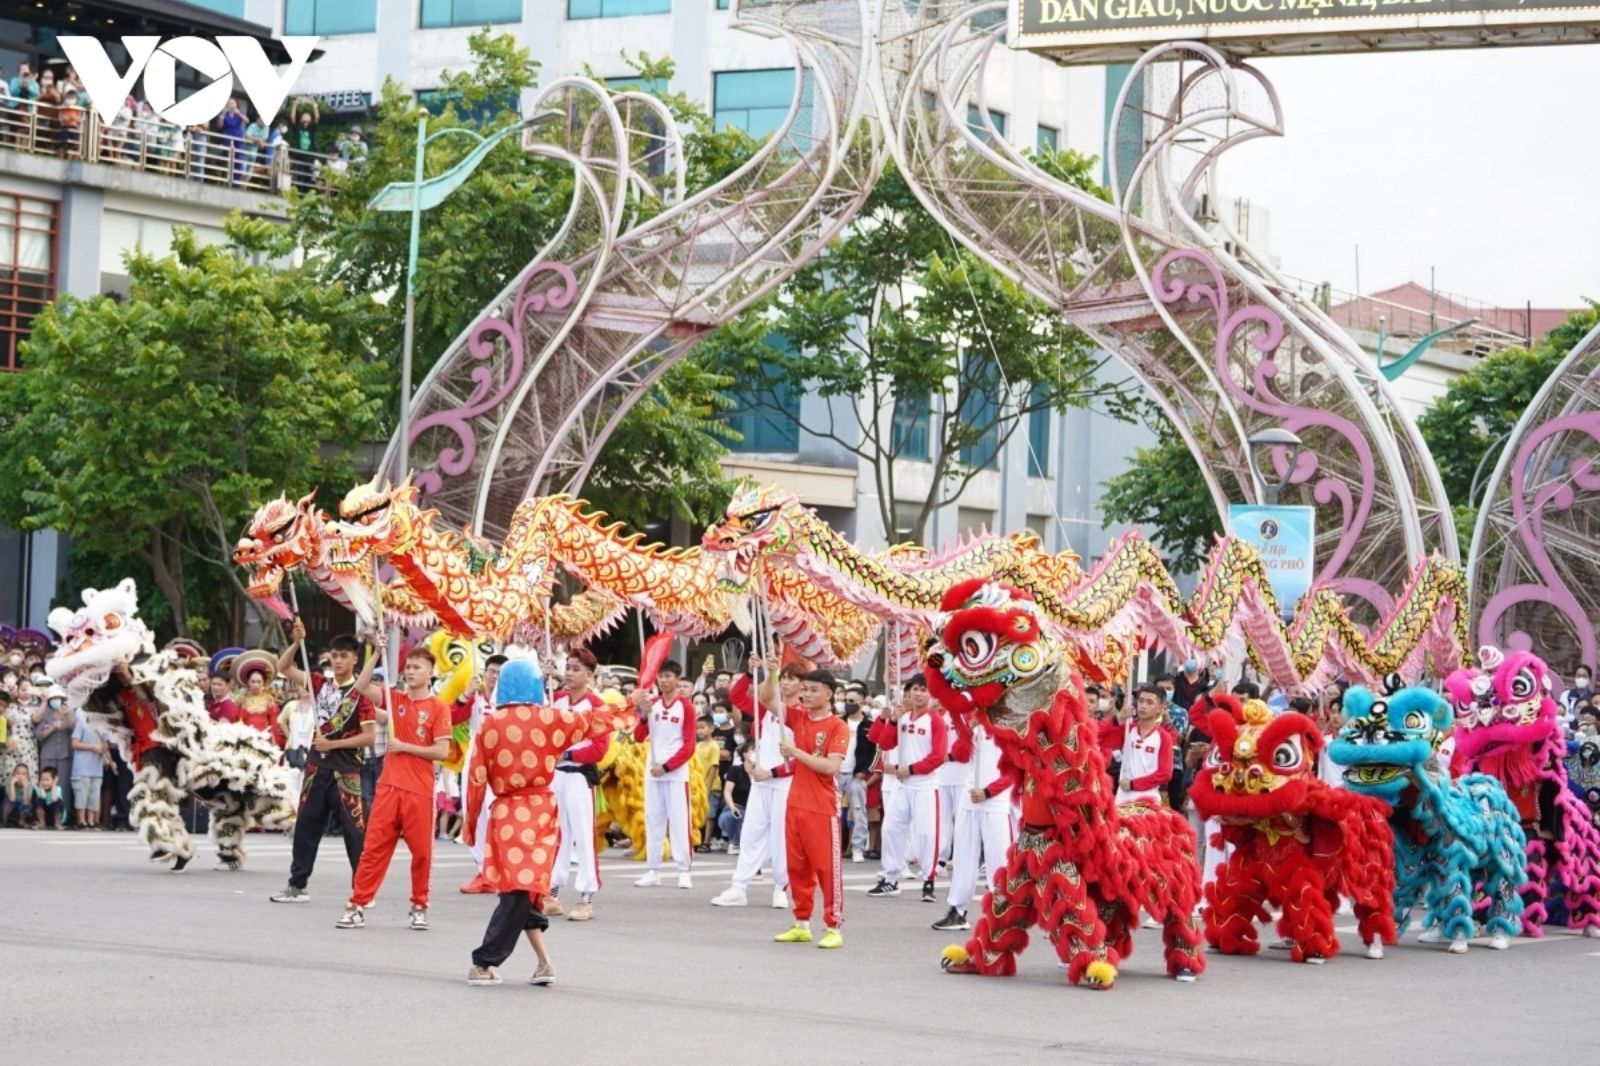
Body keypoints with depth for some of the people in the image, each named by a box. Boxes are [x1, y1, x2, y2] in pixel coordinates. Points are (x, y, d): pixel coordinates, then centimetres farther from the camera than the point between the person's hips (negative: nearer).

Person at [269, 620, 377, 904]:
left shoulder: (360, 693, -8)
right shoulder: (321, 685, 8)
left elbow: (369, 735, -11)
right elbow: (284, 668, 10)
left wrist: (335, 744, -16)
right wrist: (296, 642, -5)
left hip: (346, 770, -6)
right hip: (317, 766, 6)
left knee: (354, 830, -4)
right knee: (306, 826, 9)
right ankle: (298, 885, 18)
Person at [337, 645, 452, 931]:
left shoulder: (438, 708, -2)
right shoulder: (395, 699, 10)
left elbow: (442, 751, -8)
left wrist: (404, 747, -10)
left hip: (420, 791, -3)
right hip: (389, 786, 3)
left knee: (421, 851, 4)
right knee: (374, 847, 1)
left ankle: (419, 908, 16)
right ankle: (357, 906, 2)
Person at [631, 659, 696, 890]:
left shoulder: (685, 706, -4)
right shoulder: (651, 703, 9)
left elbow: (689, 745, -5)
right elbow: (639, 738, 7)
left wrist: (667, 766, -12)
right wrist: (644, 716, -11)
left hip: (677, 773, -4)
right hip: (653, 771, 4)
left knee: (679, 821, -6)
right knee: (653, 820, 5)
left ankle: (684, 871, -4)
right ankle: (652, 871, 8)